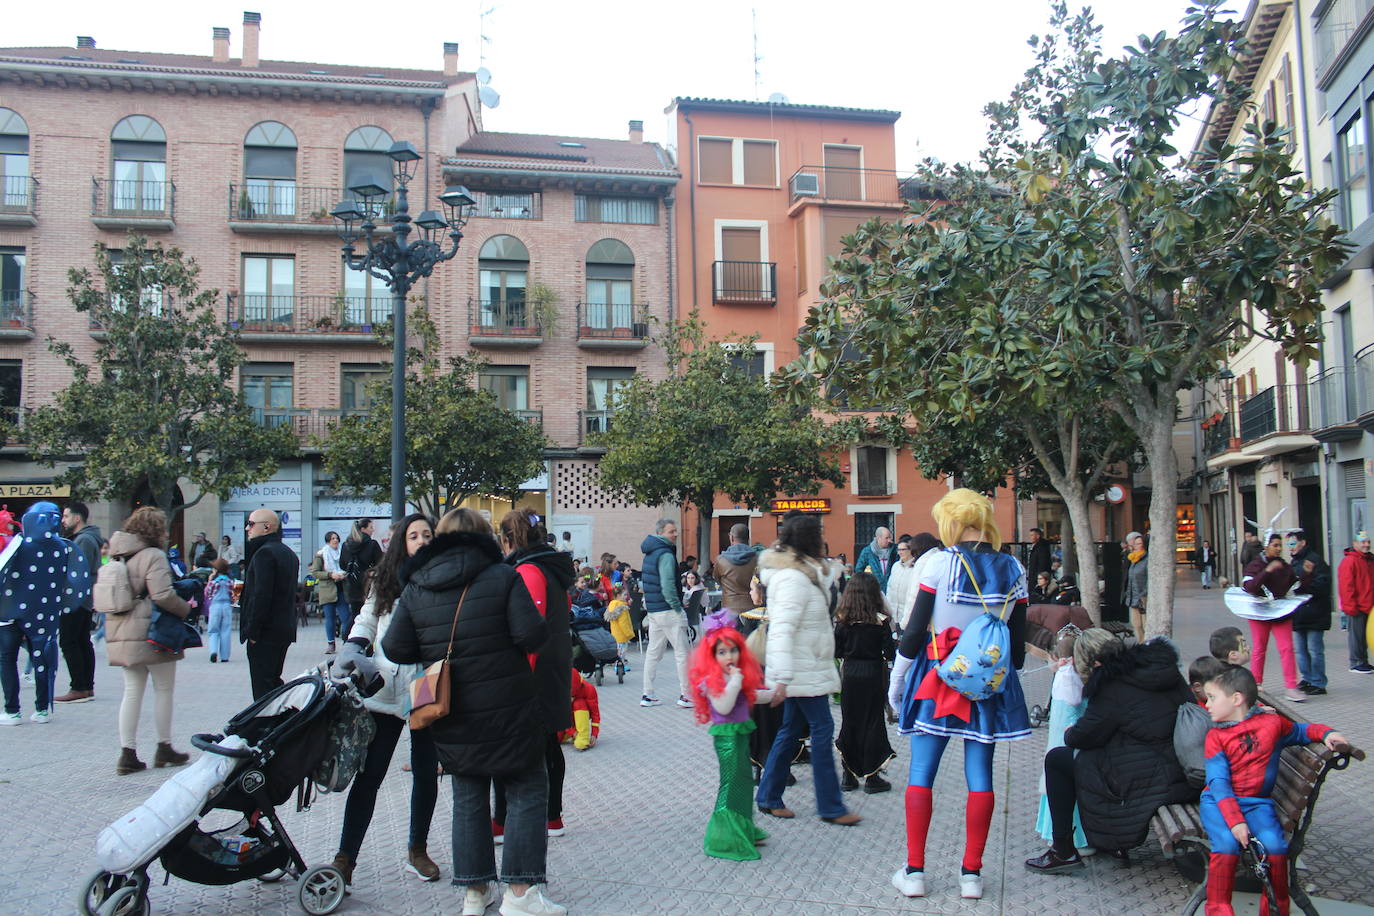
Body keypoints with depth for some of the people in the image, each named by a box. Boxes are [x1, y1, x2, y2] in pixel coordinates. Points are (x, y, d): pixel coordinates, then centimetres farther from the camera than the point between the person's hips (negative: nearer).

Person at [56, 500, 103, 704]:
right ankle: (88, 687, 13)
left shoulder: (84, 540, -14)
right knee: (83, 642, 11)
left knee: (69, 642, -7)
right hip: (87, 600, 10)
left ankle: (79, 689, -8)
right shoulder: (89, 538, 19)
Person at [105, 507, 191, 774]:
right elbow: (163, 595, -23)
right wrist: (186, 609, -8)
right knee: (164, 690, 7)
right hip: (152, 634, -7)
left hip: (122, 636, 7)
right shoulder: (153, 556, -14)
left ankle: (127, 754, 7)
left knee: (132, 692, 10)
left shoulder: (119, 557, 12)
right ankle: (164, 748, 15)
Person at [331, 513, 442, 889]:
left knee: (426, 773, 12)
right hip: (385, 690, 1)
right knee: (368, 775, 0)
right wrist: (351, 651, -1)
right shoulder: (384, 583, 7)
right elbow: (365, 622, 16)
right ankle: (345, 858, 8)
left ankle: (417, 851, 30)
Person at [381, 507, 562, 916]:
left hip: (451, 717, 4)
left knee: (468, 798, 16)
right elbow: (531, 635, -17)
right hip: (506, 711, -4)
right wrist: (546, 623, 4)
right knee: (527, 792, 7)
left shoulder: (415, 587, 1)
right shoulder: (502, 577, -10)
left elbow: (395, 648, -1)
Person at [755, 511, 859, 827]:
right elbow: (782, 630, -29)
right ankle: (831, 807, 3)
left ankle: (768, 797, 22)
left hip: (805, 668, 10)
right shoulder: (793, 579, -21)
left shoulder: (805, 572, 11)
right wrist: (782, 679, -33)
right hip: (802, 670, -10)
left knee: (791, 729, 14)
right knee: (822, 730, -4)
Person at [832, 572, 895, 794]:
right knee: (872, 724, 6)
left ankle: (848, 775, 18)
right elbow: (890, 653, -12)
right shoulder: (880, 621, -12)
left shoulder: (843, 621, -5)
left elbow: (836, 652, -1)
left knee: (848, 723, 12)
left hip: (849, 675, 2)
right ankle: (871, 777, 10)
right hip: (873, 675, -2)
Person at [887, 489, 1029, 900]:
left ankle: (914, 872, 8)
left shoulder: (940, 563, -11)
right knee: (980, 775, 8)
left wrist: (896, 680, 1)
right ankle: (971, 874, 14)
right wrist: (1008, 672, 20)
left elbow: (915, 630, -9)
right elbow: (1018, 638, 6)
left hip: (938, 678, -3)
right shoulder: (1014, 570, 1)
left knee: (921, 773, 5)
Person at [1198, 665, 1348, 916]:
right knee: (1227, 843, -28)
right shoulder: (1215, 736, -1)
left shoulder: (1273, 723, 5)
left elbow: (1300, 731, 25)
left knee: (1274, 844, -25)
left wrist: (1326, 734, 2)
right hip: (1218, 801, -1)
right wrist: (1235, 820, -22)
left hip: (1257, 803, 1)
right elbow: (1218, 781, -9)